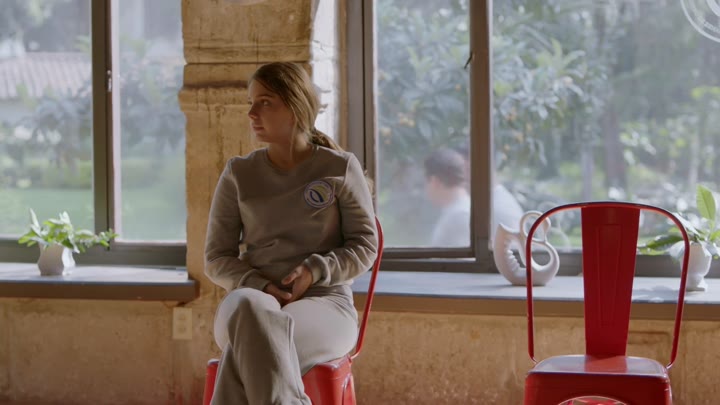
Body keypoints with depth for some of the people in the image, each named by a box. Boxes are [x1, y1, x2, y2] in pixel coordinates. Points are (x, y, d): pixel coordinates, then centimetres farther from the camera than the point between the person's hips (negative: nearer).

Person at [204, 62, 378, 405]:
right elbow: (217, 259, 11)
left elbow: (365, 246, 7)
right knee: (246, 306, -39)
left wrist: (314, 272, -12)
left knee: (248, 343, -37)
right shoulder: (238, 174, 12)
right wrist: (258, 287, -11)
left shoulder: (340, 169, 7)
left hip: (324, 305, -2)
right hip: (253, 301, 2)